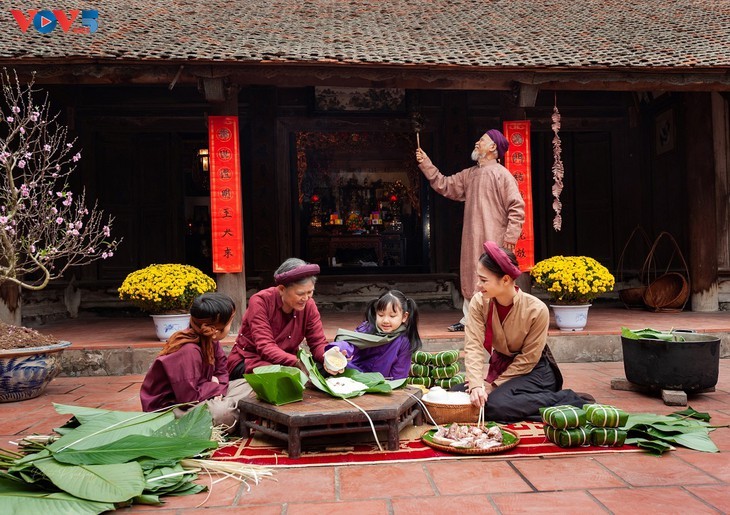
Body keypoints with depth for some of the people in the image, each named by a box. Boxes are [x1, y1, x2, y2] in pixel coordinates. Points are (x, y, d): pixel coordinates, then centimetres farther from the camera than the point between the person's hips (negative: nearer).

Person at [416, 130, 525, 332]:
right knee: (470, 278, 11)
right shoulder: (469, 174, 16)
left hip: (493, 240, -8)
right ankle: (468, 319, 20)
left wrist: (511, 235, -16)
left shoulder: (501, 174, -7)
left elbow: (517, 206, -11)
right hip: (472, 239, 8)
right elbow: (444, 185, 20)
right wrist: (426, 164, 14)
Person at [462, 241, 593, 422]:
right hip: (500, 365, 6)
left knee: (495, 405, -29)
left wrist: (493, 385, -19)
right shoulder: (479, 302, -15)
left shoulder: (537, 309, -25)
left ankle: (567, 400, -12)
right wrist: (476, 385, -35)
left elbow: (527, 359, -16)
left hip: (534, 371, -6)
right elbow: (473, 346, -20)